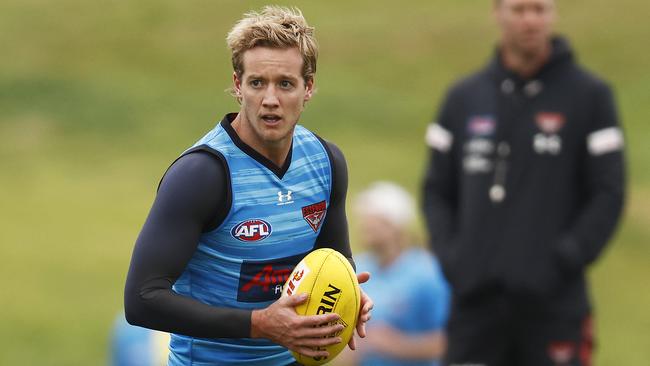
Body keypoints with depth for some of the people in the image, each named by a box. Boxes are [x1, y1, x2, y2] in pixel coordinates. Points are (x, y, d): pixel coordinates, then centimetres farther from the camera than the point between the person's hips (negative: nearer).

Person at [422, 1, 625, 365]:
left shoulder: (590, 95, 1)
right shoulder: (464, 98, 12)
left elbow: (608, 194, -1)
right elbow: (437, 190, 15)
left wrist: (566, 258, -12)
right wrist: (448, 255, 0)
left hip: (555, 304, -3)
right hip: (475, 296, 3)